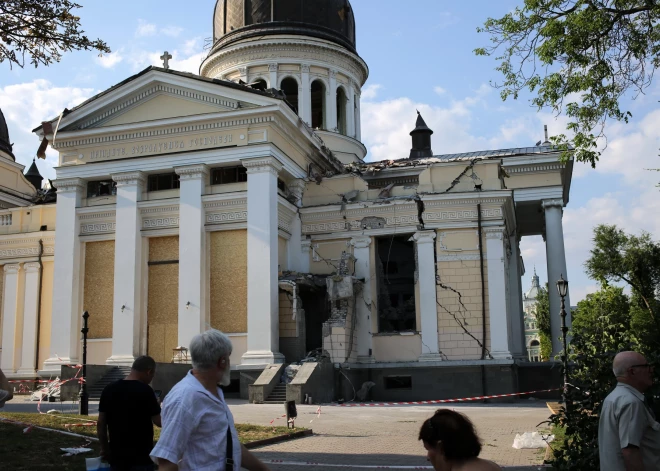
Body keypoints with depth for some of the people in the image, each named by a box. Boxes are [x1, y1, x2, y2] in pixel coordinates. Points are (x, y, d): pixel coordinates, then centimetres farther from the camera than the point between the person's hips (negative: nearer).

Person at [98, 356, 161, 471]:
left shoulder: (109, 389, 3)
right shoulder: (145, 391, -14)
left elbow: (101, 423, 5)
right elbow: (159, 421, -11)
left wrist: (105, 448, 14)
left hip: (117, 454, 5)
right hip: (140, 456, -5)